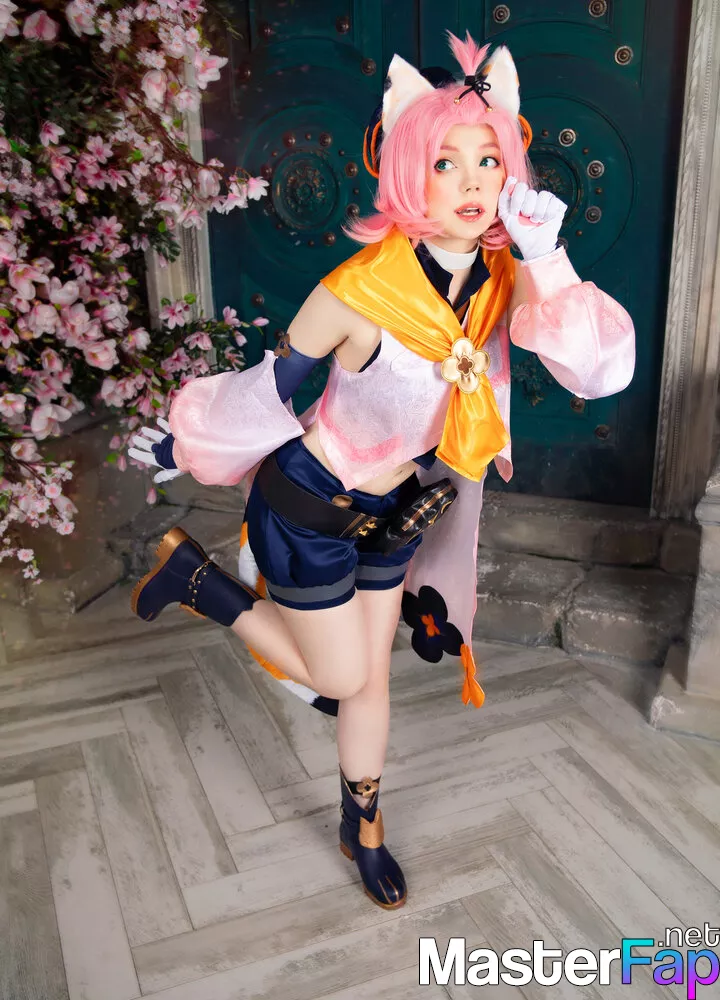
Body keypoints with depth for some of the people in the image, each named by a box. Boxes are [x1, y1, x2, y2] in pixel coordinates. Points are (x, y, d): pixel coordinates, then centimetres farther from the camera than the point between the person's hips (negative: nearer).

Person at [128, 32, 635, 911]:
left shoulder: (508, 278, -13)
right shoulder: (362, 291, -29)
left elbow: (601, 371, -22)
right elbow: (270, 388, -14)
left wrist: (545, 259, -31)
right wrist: (181, 445, 1)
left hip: (391, 510, 5)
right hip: (306, 507, -5)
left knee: (372, 677, 18)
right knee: (343, 679, 9)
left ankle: (363, 830, 44)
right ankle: (194, 574, 24)